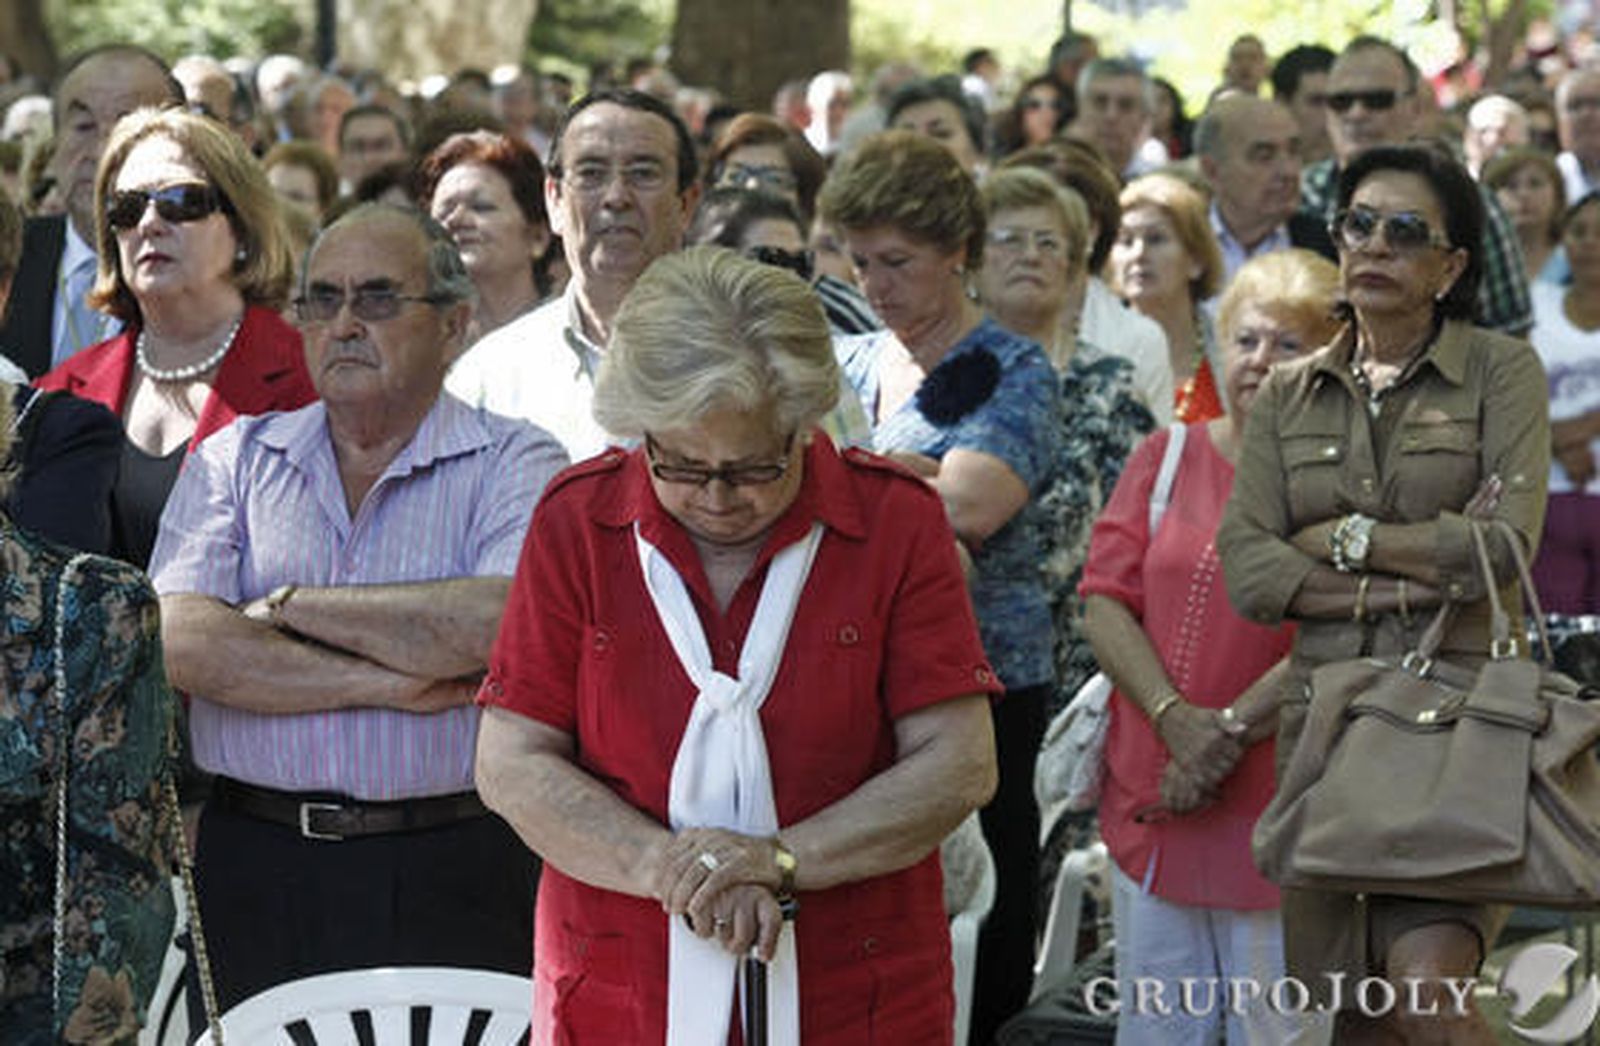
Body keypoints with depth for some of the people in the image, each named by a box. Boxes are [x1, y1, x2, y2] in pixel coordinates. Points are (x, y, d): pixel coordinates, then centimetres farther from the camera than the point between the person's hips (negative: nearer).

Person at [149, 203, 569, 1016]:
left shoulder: (516, 465, 3)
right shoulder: (234, 461, 11)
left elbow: (503, 624, -17)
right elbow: (183, 645, -4)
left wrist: (287, 606, -8)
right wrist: (388, 685, -11)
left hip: (447, 883, -2)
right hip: (255, 866, 2)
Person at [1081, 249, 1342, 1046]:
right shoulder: (1165, 457, 11)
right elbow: (1105, 600, 3)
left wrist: (1231, 731, -15)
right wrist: (1176, 717, -11)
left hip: (1276, 805, -4)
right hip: (1151, 797, 4)